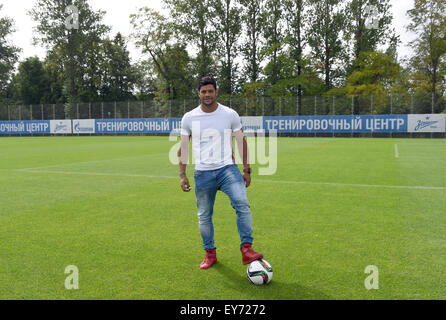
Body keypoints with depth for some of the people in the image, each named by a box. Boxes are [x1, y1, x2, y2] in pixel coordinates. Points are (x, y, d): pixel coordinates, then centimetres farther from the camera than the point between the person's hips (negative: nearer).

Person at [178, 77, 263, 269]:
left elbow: (241, 141, 9)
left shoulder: (230, 115, 2)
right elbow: (183, 147, 10)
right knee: (204, 216, 7)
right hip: (202, 172, 2)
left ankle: (246, 250, -14)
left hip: (227, 168, -1)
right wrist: (182, 175, 4)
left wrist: (246, 169, 5)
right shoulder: (189, 118, 4)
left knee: (242, 204, -22)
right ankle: (210, 254, 25)